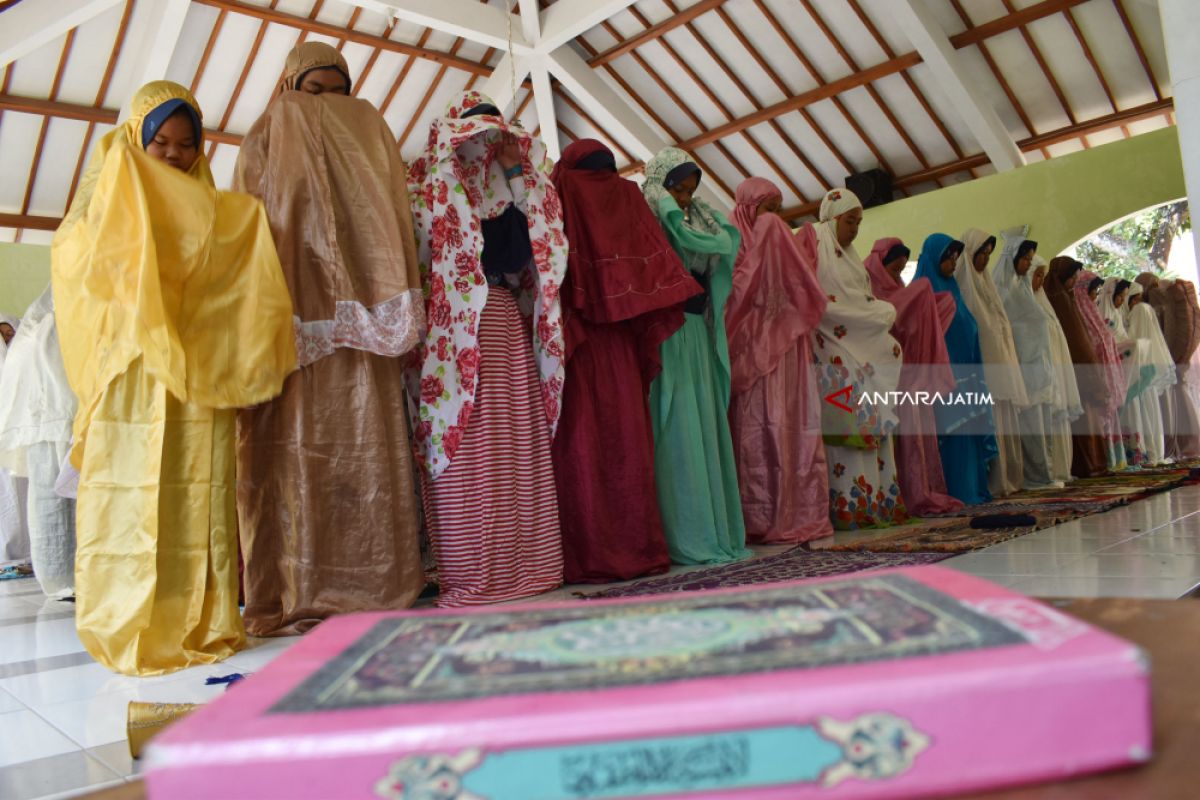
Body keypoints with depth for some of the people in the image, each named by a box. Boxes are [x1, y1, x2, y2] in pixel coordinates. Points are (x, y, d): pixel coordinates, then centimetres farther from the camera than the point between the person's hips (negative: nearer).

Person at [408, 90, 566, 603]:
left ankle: (524, 562, 10)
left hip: (507, 320, 6)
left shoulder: (505, 190, 22)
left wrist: (517, 174, 7)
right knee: (466, 452, -7)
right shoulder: (429, 185, 6)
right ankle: (471, 575, -2)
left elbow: (535, 245, 9)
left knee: (520, 445, 4)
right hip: (457, 328, -6)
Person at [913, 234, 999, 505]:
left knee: (969, 428, 8)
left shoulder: (951, 287, 17)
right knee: (952, 429, -8)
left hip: (963, 372, 9)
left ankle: (973, 488, 13)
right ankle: (957, 492, -5)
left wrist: (974, 374, 16)